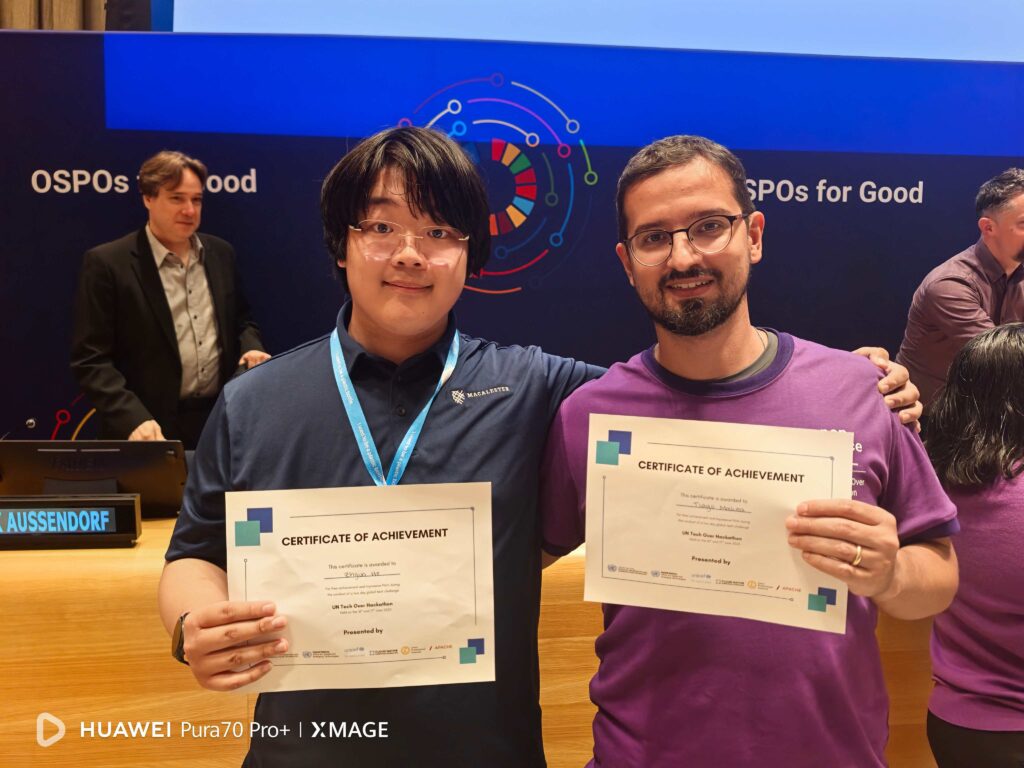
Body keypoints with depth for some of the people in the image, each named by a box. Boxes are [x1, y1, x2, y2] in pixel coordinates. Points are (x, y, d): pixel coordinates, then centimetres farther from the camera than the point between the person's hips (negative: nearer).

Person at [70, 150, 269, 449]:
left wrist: (250, 347, -4)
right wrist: (133, 419, -22)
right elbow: (90, 359, -10)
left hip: (222, 418, 5)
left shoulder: (221, 253, 7)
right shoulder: (107, 263, -8)